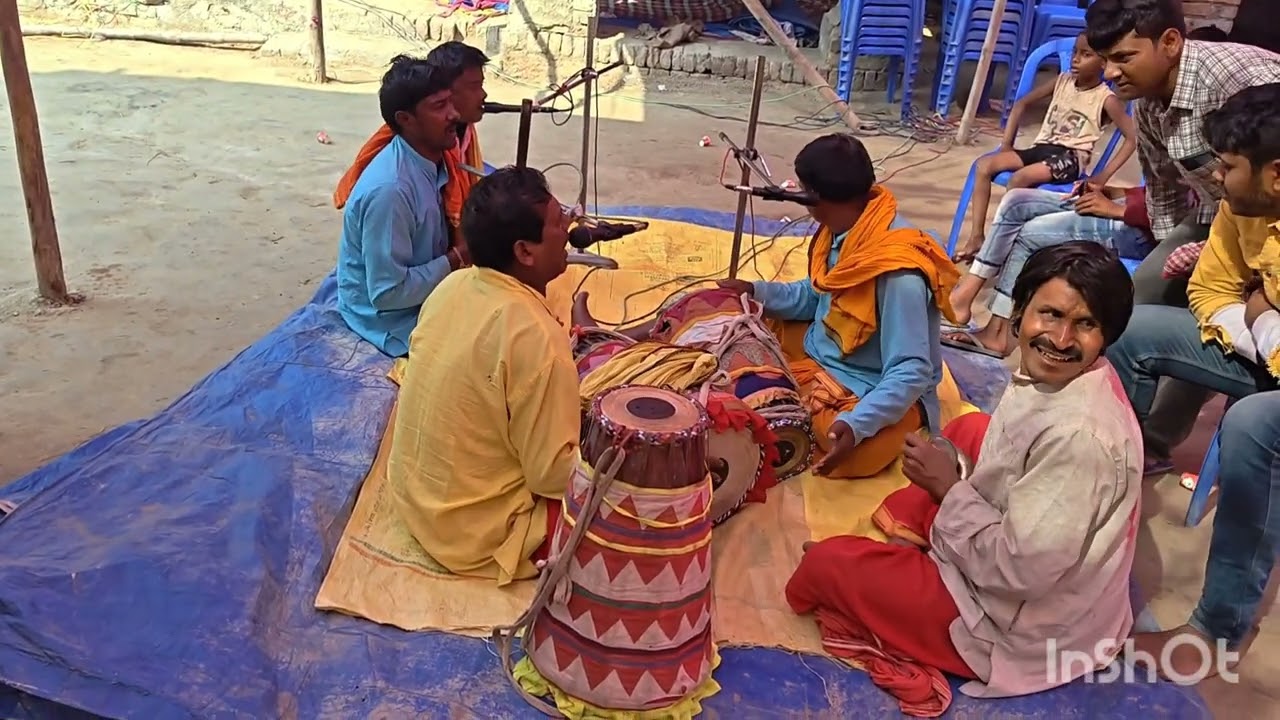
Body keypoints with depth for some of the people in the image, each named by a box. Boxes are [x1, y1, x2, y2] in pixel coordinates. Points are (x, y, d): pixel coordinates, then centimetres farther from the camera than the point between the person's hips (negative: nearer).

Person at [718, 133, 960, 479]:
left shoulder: (899, 273, -33)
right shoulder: (842, 230, -6)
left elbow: (911, 372, -34)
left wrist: (856, 424, -46)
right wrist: (756, 291, -3)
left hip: (880, 392, -8)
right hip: (824, 352, 8)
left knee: (851, 455, -37)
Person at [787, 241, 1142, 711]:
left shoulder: (1079, 435, -36)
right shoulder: (1053, 377, -9)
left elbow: (1020, 570, -32)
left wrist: (948, 487, -22)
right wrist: (953, 471, -8)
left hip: (1025, 623, -9)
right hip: (1022, 552, 9)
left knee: (824, 562, -1)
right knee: (969, 429, 25)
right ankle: (916, 537, 24)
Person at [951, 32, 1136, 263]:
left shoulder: (1106, 99, -4)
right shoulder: (1063, 81, 11)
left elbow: (1133, 137, -7)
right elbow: (1022, 104, 17)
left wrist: (1103, 176, -13)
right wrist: (1006, 143, 7)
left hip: (1070, 158, -6)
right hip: (1040, 148, 6)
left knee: (1019, 178, -34)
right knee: (984, 165, -17)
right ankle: (976, 237, -19)